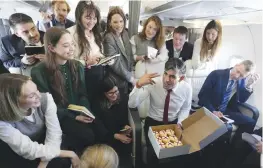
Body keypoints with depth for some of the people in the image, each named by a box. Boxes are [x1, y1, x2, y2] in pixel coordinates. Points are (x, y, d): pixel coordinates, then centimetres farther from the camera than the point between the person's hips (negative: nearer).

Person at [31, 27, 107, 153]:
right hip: (58, 116, -4)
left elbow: (82, 94, 6)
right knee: (87, 136, -24)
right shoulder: (39, 72, -13)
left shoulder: (77, 65, 2)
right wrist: (74, 116, -16)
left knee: (102, 132, -16)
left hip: (80, 111, 5)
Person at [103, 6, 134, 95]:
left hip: (127, 79, 7)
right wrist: (130, 77, -13)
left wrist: (130, 73, 3)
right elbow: (115, 63, -20)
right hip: (117, 81, -7)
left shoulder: (125, 34, 5)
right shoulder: (108, 38, -18)